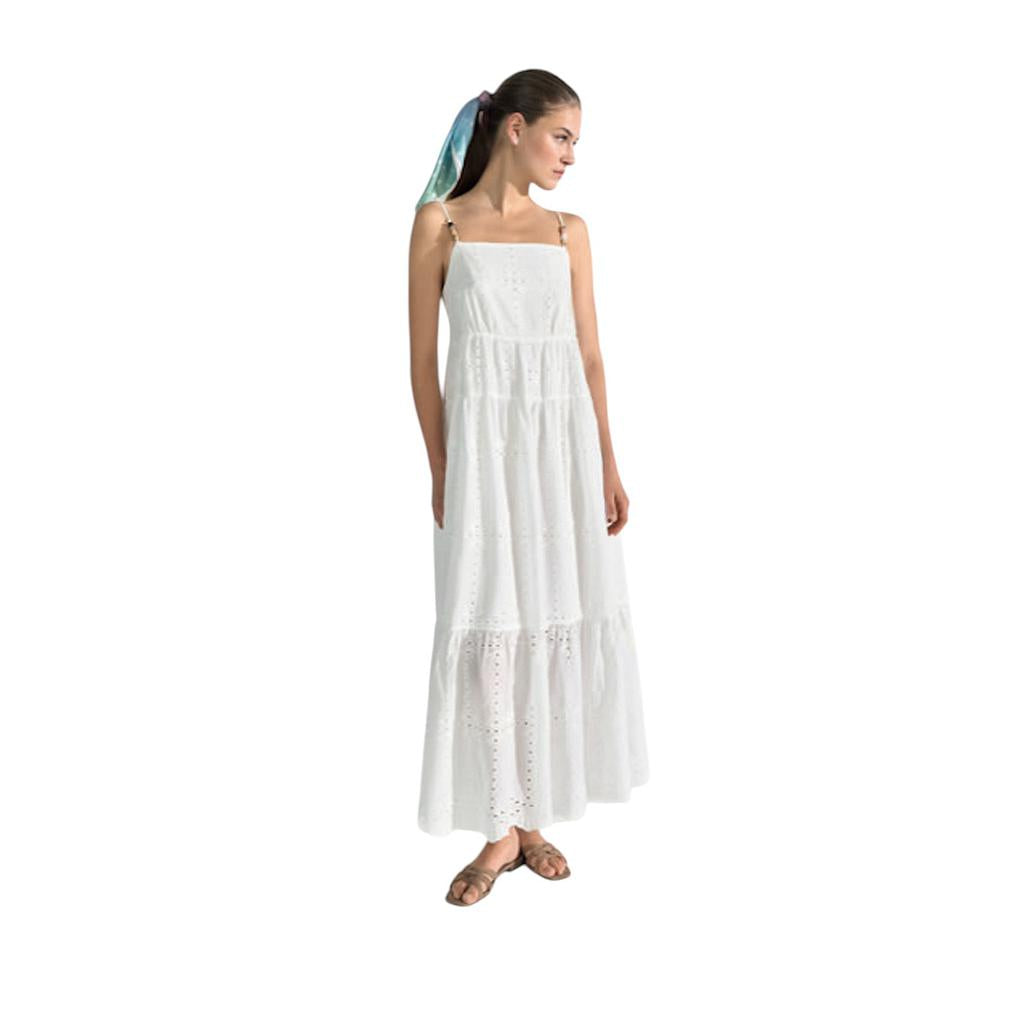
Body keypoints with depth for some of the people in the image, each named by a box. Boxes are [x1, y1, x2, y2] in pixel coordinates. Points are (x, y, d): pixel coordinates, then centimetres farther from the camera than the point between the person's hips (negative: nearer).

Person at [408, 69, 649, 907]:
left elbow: (590, 356, 10)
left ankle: (532, 815, 20)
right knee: (489, 629, -2)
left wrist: (608, 466, 2)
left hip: (565, 441, 4)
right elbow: (423, 359, 1)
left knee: (556, 623, 5)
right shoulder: (440, 223, 3)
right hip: (484, 440, -3)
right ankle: (500, 828, 11)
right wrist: (441, 471, -4)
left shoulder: (569, 233, 12)